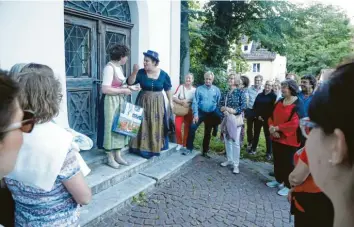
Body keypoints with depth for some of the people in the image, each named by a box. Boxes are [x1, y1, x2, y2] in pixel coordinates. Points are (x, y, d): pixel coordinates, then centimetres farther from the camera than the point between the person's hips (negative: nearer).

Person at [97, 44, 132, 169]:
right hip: (111, 102, -9)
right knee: (110, 127, 1)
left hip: (120, 101, 9)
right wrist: (123, 91, -18)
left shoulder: (119, 67, 11)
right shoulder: (109, 67, -17)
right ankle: (110, 158, 15)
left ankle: (118, 155, 25)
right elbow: (105, 89, -24)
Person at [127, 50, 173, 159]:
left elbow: (168, 89, 4)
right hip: (143, 102, 0)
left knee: (156, 125, 6)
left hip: (157, 103, 0)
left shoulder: (163, 74, -6)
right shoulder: (141, 72, -6)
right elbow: (130, 83, -10)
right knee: (142, 125, 3)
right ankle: (142, 147, 15)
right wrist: (134, 72, -23)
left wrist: (170, 102, 5)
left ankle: (155, 147, 21)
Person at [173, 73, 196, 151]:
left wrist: (187, 101, -15)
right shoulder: (180, 87, -4)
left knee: (187, 128, 8)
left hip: (189, 112, 1)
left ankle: (185, 145, 23)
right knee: (178, 127, -14)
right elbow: (174, 98, -10)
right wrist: (182, 102, -22)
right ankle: (179, 143, 8)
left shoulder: (195, 90, 0)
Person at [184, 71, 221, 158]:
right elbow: (195, 102, -7)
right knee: (192, 128, -15)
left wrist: (218, 116, 1)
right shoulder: (199, 89, -3)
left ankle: (205, 151, 25)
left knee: (208, 133, 11)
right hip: (200, 112, -1)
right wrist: (195, 114, -16)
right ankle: (189, 148, 0)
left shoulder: (216, 90, 1)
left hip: (211, 114, 2)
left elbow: (219, 103, 3)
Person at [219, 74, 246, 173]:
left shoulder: (240, 92, -3)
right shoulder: (225, 93, 11)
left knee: (235, 142, -4)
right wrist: (224, 109, -14)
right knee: (227, 140, 10)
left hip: (236, 119, -5)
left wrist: (231, 111, -17)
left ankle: (236, 164, 2)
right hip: (226, 118, 5)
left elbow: (243, 106, -10)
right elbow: (220, 104, 7)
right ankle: (229, 160, 24)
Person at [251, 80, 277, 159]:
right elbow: (255, 106, 7)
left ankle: (269, 153, 9)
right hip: (258, 118, 4)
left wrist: (264, 117, -13)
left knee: (268, 135, 1)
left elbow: (273, 108, -11)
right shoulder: (259, 95, 12)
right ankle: (253, 149, 26)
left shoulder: (273, 96, -2)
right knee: (256, 134, 12)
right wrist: (258, 115, -7)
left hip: (267, 119, -4)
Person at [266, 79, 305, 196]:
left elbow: (294, 123, -23)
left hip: (289, 139, -7)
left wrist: (277, 128, -19)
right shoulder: (279, 102, 7)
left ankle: (288, 186, 17)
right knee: (277, 160, 17)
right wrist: (271, 127, -12)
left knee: (288, 162, 4)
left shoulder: (298, 105, -14)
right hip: (276, 137, 7)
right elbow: (271, 116, 7)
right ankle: (279, 180, 34)